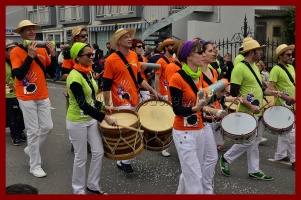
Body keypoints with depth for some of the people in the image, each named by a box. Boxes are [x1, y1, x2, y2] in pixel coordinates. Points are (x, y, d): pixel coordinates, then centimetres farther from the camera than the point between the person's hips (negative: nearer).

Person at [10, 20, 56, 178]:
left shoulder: (42, 50, 4)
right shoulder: (16, 52, -10)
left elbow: (52, 72, 5)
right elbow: (18, 75, -21)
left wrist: (53, 55, -9)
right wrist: (30, 55, -25)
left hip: (43, 96, 5)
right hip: (27, 98, -5)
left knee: (47, 127, 9)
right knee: (33, 131, -2)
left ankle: (31, 150, 34)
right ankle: (35, 165, 11)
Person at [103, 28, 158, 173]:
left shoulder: (134, 55, 6)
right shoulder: (111, 60, -13)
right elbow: (106, 85, -11)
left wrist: (152, 90, 9)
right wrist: (107, 106, -12)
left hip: (134, 100, 7)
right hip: (121, 102, -7)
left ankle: (121, 161, 29)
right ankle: (125, 161, 5)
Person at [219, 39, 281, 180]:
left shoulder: (254, 67, 13)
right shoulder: (239, 68, -16)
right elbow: (234, 92, -20)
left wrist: (272, 92, 8)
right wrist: (251, 106, -22)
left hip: (257, 112, 9)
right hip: (247, 113, -9)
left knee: (255, 141, 13)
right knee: (247, 142, -3)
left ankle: (254, 170, 22)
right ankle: (226, 158, 17)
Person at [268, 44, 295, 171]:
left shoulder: (291, 67, 11)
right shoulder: (276, 69, -14)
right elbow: (270, 88, -20)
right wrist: (286, 97, -22)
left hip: (291, 105, 8)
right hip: (283, 105, -8)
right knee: (291, 133, -8)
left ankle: (280, 155, 26)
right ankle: (294, 160, -1)